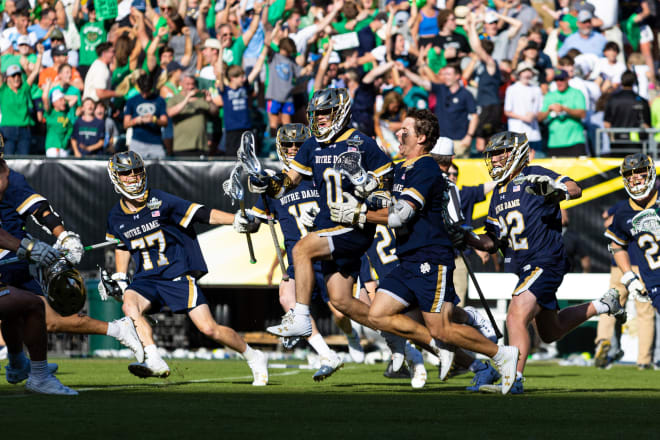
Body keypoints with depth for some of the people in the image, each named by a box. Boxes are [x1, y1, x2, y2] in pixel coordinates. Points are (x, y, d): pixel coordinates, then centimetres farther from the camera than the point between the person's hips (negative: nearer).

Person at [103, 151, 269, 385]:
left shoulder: (160, 201, -10)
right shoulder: (116, 216, 5)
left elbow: (204, 215, -13)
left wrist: (240, 219, -22)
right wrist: (119, 278, 15)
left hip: (178, 275, -4)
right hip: (146, 279, 4)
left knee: (209, 329, -10)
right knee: (130, 306, -31)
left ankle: (254, 358, 12)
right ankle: (154, 362, -34)